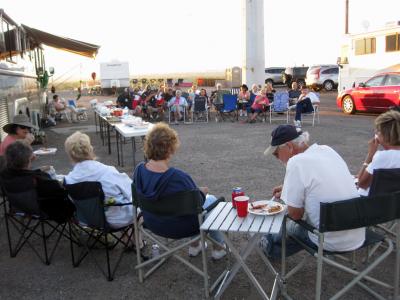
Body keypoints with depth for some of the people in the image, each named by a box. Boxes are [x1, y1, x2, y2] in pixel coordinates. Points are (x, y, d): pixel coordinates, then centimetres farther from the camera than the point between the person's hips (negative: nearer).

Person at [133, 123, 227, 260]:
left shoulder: (139, 170, -15)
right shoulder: (179, 177, -34)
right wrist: (203, 192, 5)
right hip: (179, 227, -6)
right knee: (212, 200, 22)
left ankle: (194, 246, 41)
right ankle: (218, 248, 35)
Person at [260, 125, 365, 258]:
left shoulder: (297, 162, -20)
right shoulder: (328, 150, 2)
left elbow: (295, 214, -15)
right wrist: (288, 188, 21)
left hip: (332, 242, -6)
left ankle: (273, 246, 43)